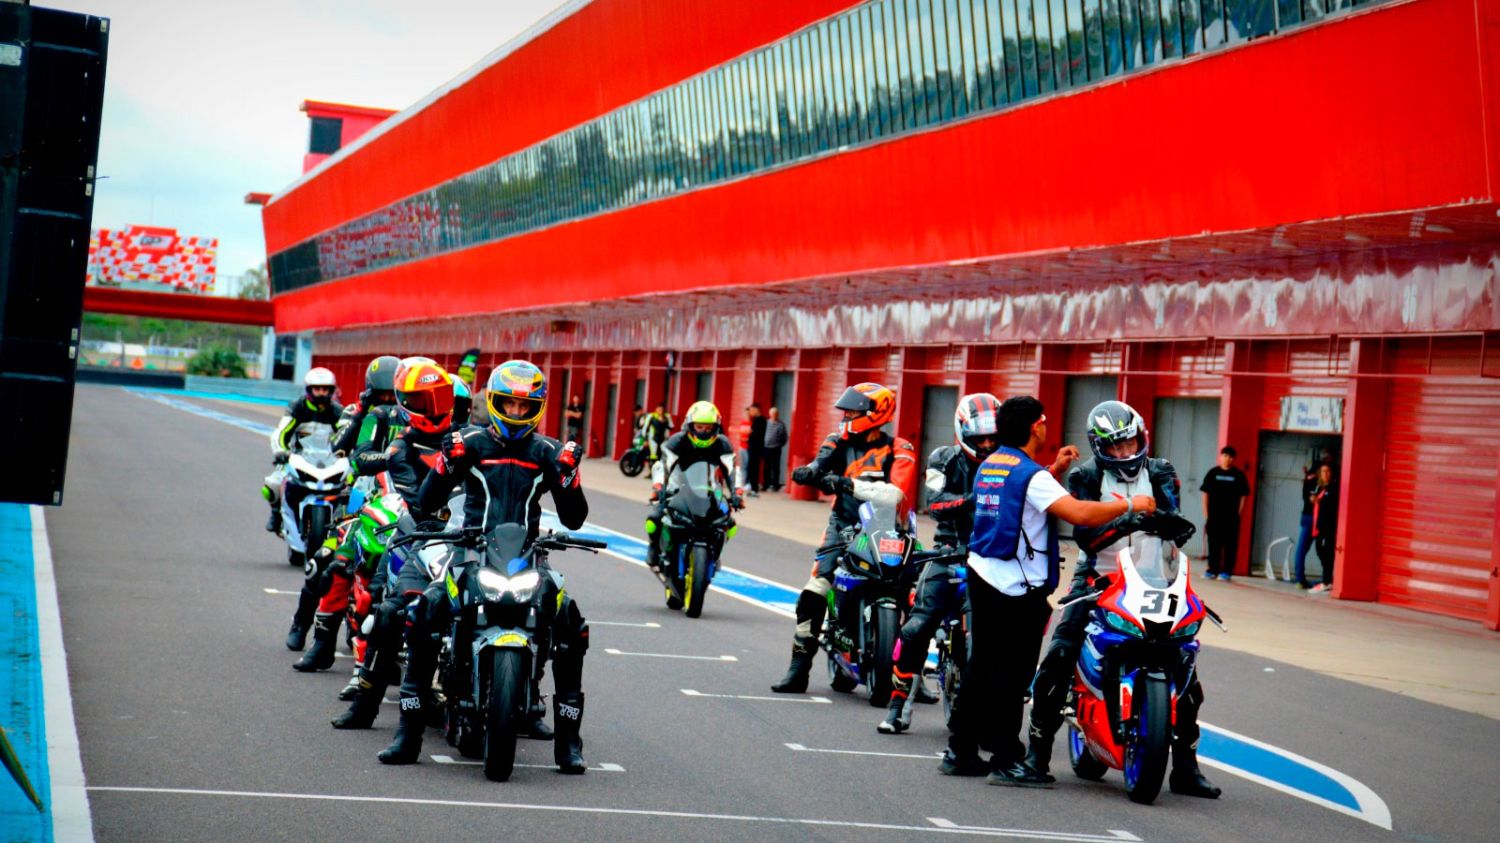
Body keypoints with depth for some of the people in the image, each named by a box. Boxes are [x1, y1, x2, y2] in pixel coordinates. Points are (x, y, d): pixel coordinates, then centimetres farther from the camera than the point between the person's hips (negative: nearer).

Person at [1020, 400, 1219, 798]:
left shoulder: (1160, 474, 7)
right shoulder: (1087, 476, -1)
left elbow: (1173, 520, -8)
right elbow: (1085, 534, -15)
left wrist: (1176, 526, -33)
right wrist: (1126, 522, -33)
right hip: (1097, 578, -2)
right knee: (1059, 657, -16)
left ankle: (1185, 766, 9)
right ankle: (1038, 749, -6)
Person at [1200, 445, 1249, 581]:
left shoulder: (1239, 475, 1)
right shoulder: (1213, 473, 4)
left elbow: (1243, 496, 3)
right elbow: (1205, 493, 7)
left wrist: (1238, 514, -3)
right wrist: (1206, 514, 2)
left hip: (1231, 517, -1)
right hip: (1214, 515, 1)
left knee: (1230, 544, -1)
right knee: (1214, 544, 6)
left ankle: (1226, 571, 2)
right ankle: (1213, 570, 12)